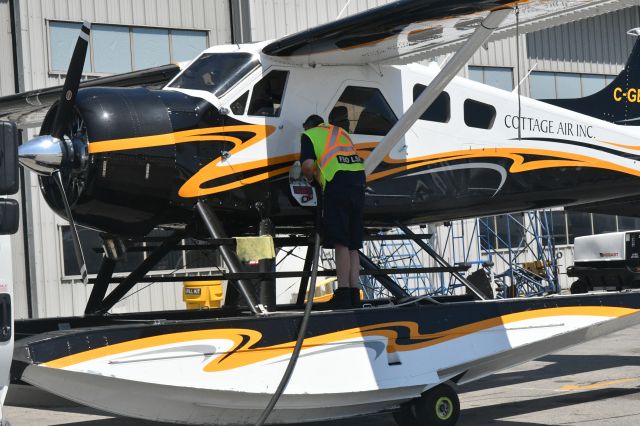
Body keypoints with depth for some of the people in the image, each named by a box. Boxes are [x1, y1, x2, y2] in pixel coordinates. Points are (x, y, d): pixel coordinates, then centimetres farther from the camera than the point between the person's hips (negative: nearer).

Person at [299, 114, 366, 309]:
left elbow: (308, 164, -5)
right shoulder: (341, 131, 31)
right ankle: (354, 295, 5)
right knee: (353, 245, 8)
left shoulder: (309, 134, 10)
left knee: (340, 243, -10)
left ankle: (343, 294, -16)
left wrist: (310, 177, 18)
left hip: (337, 181, -6)